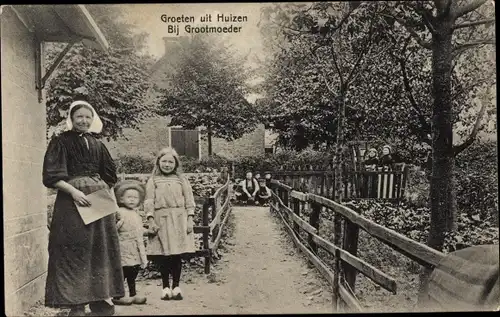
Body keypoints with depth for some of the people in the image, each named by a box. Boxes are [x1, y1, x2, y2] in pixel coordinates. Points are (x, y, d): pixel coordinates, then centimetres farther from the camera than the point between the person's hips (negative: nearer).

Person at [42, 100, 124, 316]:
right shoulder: (61, 142, 0)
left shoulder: (97, 144, 15)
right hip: (72, 201, -5)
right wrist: (73, 191, -21)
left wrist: (104, 191, 5)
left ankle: (100, 298, 19)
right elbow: (51, 175, -10)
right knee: (75, 252, -4)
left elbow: (109, 175, 22)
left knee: (100, 249, 8)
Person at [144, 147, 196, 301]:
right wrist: (151, 220, -6)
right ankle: (166, 287, 16)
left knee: (177, 255, 2)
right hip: (161, 220, 0)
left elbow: (189, 200, 6)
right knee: (162, 256, 2)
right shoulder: (153, 180, 6)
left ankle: (176, 287, 15)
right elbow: (149, 202, 2)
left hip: (179, 219, 1)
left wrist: (190, 219, -2)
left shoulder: (181, 179, 8)